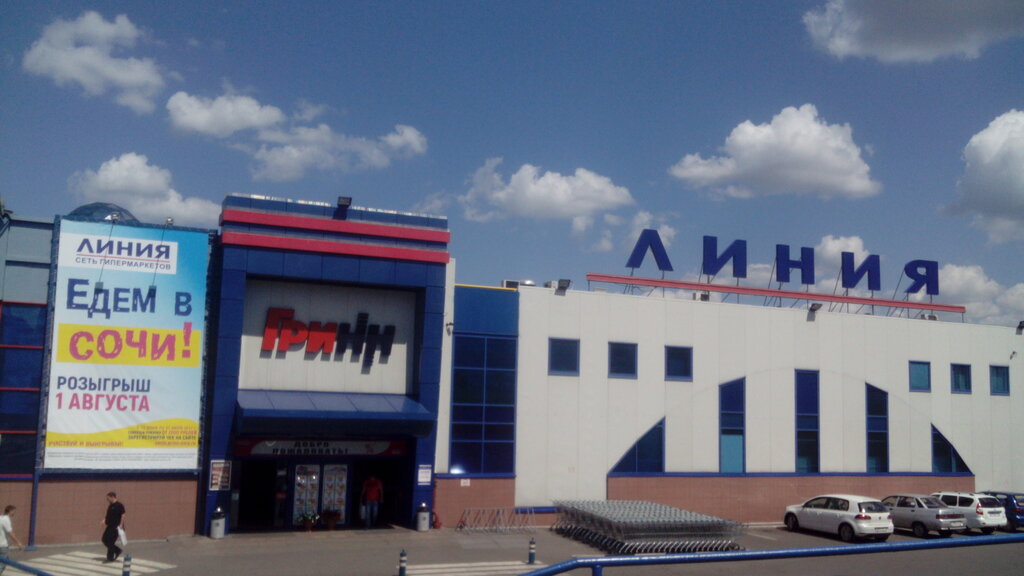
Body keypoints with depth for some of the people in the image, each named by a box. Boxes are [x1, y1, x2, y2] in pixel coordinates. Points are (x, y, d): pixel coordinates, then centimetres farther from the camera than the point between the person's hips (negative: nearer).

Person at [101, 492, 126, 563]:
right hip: (110, 526, 9)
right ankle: (117, 550, 21)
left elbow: (123, 515, -14)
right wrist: (104, 520, 3)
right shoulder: (110, 506, 14)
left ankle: (110, 557, 4)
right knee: (105, 540, 8)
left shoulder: (119, 505, -11)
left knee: (111, 541, -7)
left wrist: (121, 525, -18)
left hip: (116, 527, -9)